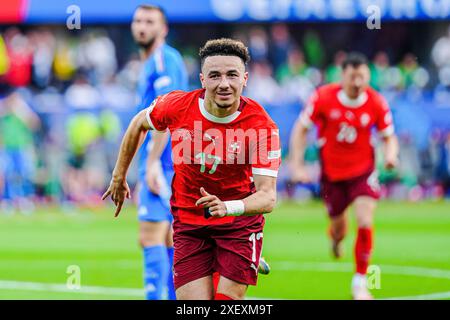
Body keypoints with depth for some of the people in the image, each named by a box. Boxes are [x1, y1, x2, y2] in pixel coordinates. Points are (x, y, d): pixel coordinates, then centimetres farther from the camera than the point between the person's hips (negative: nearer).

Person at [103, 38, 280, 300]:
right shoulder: (177, 106, -13)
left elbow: (268, 197, -26)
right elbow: (139, 124, 10)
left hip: (239, 222, -1)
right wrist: (119, 177, 18)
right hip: (188, 222, 1)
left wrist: (227, 207, -45)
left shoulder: (262, 127, -21)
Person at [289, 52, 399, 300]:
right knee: (338, 227, 12)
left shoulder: (377, 103, -13)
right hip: (332, 171, 0)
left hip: (363, 171, 0)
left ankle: (360, 282, -4)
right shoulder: (324, 97, -15)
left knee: (365, 223, -17)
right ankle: (336, 239, 53)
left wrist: (391, 154, -23)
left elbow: (389, 137, -1)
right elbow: (300, 129, -5)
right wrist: (296, 165, -10)